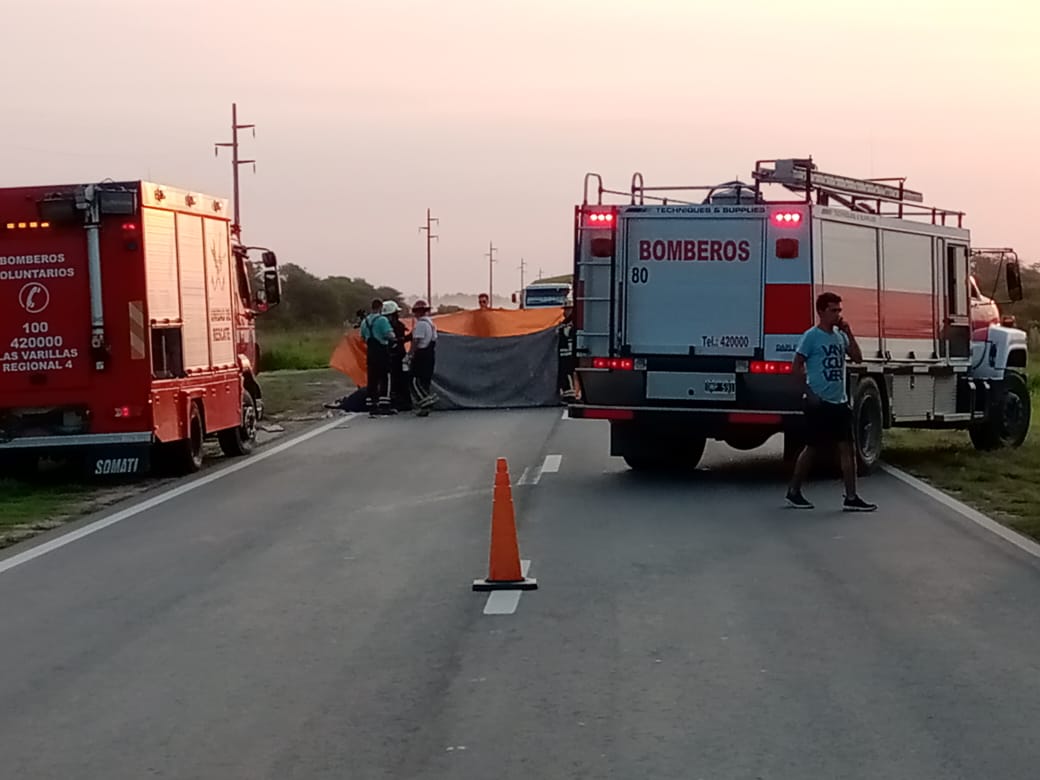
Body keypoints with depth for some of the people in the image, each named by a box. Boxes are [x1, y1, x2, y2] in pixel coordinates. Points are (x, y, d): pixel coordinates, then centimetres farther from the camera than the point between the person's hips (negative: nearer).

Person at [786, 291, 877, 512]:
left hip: (839, 402, 6)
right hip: (819, 402, -6)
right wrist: (810, 392, -11)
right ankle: (793, 492, 16)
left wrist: (849, 334, -2)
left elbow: (857, 358, 8)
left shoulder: (840, 335, 11)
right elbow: (798, 365, -7)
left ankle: (851, 498, 1)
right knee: (812, 447, 2)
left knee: (847, 447, 0)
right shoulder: (811, 336, -7)